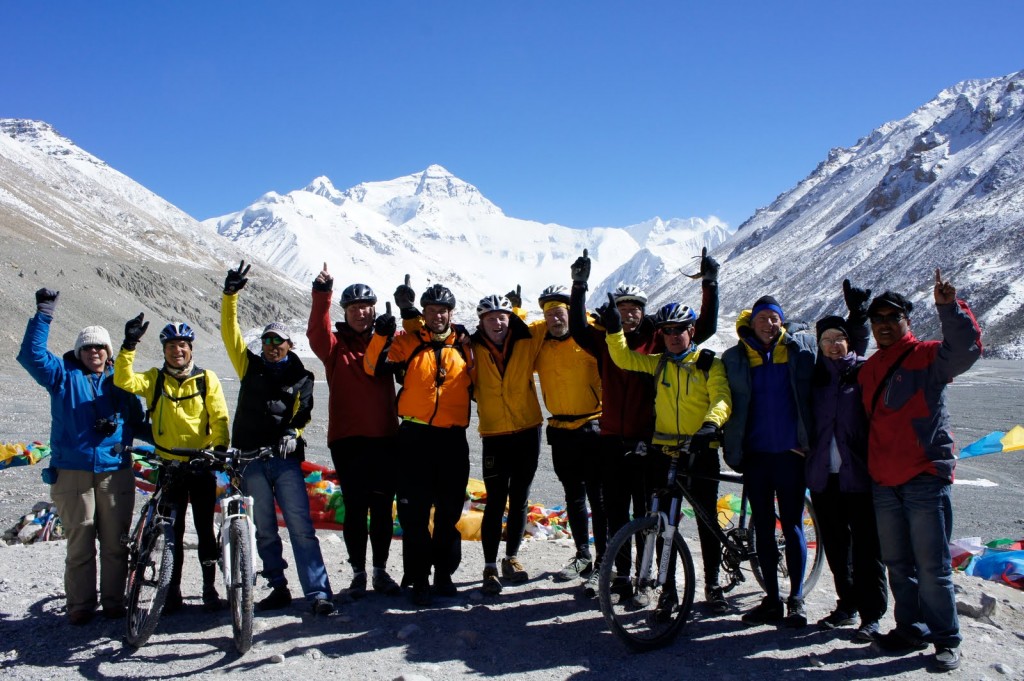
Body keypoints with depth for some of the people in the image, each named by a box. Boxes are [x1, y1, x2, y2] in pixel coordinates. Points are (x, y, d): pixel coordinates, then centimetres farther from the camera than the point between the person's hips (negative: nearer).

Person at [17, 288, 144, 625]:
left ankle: (113, 601, 15)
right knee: (79, 542, 1)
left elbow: (137, 419, 17)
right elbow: (31, 355, -4)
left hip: (115, 470, 2)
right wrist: (44, 314, -9)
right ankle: (80, 605, 12)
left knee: (115, 541, 4)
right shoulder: (64, 374, 9)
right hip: (72, 471, -1)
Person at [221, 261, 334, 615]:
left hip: (285, 457, -2)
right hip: (251, 457, 2)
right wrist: (230, 294, -4)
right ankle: (279, 588, 20)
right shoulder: (250, 365, 13)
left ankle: (318, 593, -9)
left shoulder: (300, 378, 9)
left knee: (301, 526, -8)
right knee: (264, 530, 8)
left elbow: (302, 413, 4)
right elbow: (229, 332, 5)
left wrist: (293, 433, -17)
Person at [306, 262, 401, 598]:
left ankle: (380, 570, 22)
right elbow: (316, 333, -18)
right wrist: (321, 294, -32)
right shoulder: (337, 345, 2)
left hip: (384, 438, 2)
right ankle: (358, 572, 17)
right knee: (355, 508, 3)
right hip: (348, 440, -2)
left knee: (382, 508, 8)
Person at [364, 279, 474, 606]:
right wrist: (382, 334, -19)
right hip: (416, 435, -2)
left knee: (449, 510, 10)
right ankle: (418, 578, 10)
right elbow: (375, 367, -8)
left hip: (453, 438, 2)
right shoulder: (409, 341, 2)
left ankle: (444, 573, 24)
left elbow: (474, 381, 19)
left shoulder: (463, 343, 8)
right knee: (415, 511, 0)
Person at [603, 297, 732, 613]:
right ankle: (668, 586, 18)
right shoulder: (657, 363, 11)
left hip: (701, 451, -3)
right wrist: (614, 329, -11)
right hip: (663, 451, 3)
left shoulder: (710, 363, -1)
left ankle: (713, 584, 21)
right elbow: (623, 358, 4)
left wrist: (711, 424, -32)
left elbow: (721, 399, -13)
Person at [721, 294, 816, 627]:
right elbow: (730, 402, 7)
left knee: (792, 526, 1)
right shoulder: (735, 358, 6)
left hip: (790, 453, -2)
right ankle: (772, 600, 18)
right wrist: (732, 451, 1)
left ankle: (796, 600, 13)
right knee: (763, 528, 8)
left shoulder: (801, 347, 3)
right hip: (755, 454, 2)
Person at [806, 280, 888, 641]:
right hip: (823, 474, 4)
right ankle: (847, 604, 28)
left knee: (866, 545, 0)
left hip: (858, 474, -4)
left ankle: (871, 615, 9)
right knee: (835, 544, 13)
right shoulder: (815, 374, 9)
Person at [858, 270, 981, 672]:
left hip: (925, 478, -6)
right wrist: (867, 468, 17)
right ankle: (912, 629, 23)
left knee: (931, 565, -4)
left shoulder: (928, 357, -1)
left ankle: (946, 639, 8)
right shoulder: (868, 369, 17)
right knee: (897, 563, 12)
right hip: (883, 482, 6)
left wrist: (949, 307, -34)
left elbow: (967, 348, -21)